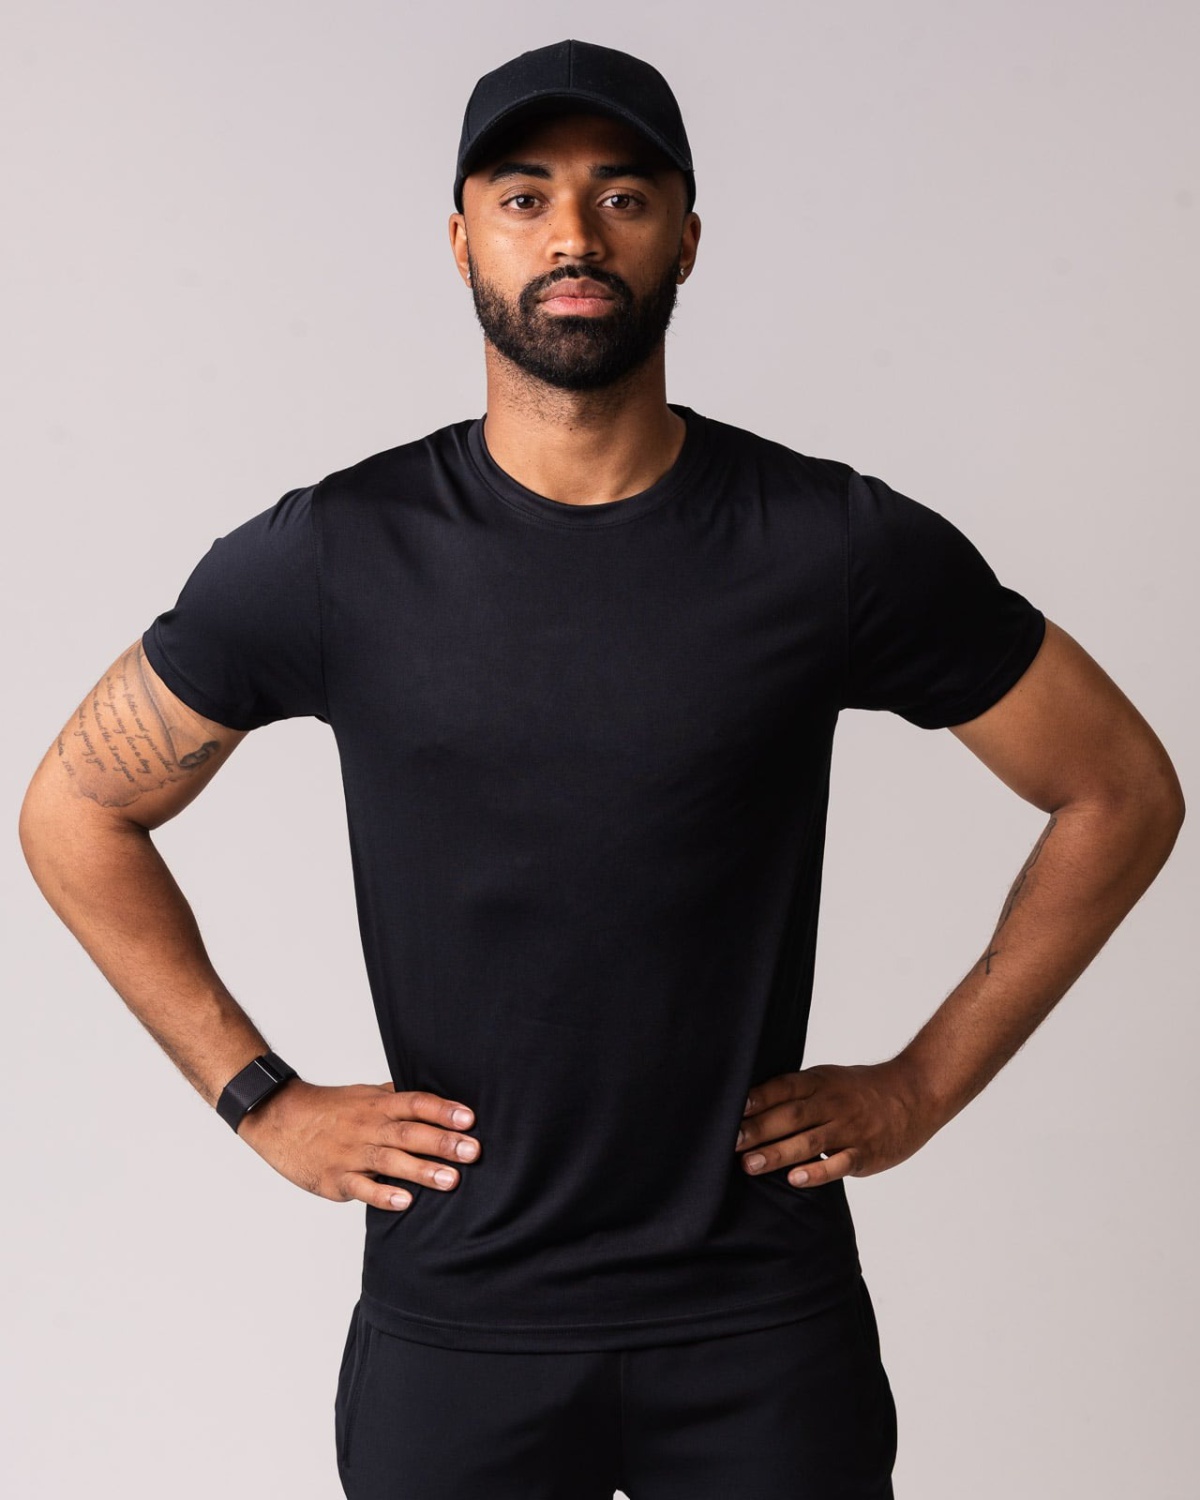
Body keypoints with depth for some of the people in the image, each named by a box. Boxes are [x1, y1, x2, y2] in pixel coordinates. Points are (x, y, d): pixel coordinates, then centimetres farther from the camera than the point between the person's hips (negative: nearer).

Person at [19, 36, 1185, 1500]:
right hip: (452, 1324, 1)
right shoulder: (331, 559, -6)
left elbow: (1122, 790, 3)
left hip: (764, 1323, 0)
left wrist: (923, 1085, -1)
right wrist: (261, 1100, 0)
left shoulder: (840, 546, -7)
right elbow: (74, 808, 6)